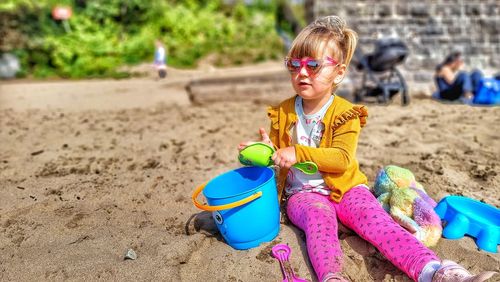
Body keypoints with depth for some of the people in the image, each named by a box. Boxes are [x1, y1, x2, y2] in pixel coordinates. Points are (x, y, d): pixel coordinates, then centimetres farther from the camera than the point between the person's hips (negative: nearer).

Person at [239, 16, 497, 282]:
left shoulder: (345, 113, -5)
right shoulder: (283, 112, 3)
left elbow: (342, 159, -17)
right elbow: (278, 154, 13)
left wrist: (299, 153, -27)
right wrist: (268, 148, -12)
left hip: (343, 188, 0)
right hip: (302, 193, 1)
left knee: (373, 216, -25)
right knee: (319, 216, -31)